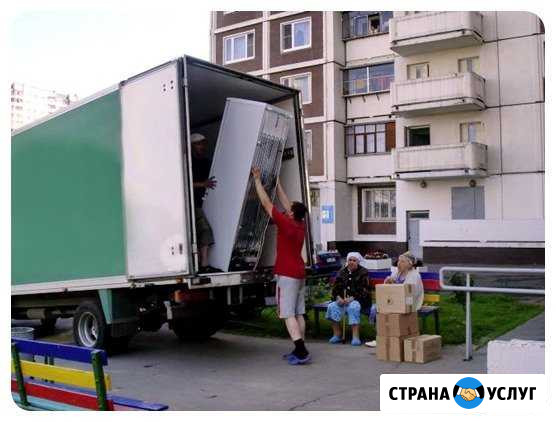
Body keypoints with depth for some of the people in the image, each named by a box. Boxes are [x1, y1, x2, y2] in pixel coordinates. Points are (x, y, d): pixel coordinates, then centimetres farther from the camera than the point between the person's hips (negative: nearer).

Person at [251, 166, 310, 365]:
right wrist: (276, 183, 26)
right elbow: (285, 202, 19)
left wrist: (257, 180, -2)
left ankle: (301, 352, -14)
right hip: (299, 273, 8)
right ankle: (299, 350, 13)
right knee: (298, 313, 10)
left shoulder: (286, 224, -14)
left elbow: (266, 203, -9)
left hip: (286, 274, -8)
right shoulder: (301, 225, 7)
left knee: (288, 314, -8)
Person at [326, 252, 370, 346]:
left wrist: (351, 298, -22)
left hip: (358, 299, -4)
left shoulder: (363, 272, 1)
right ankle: (336, 335, -17)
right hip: (342, 299, 4)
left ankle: (355, 337, -35)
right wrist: (338, 297, -10)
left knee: (353, 307, -36)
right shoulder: (342, 272, 14)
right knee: (332, 306, -23)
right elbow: (335, 288, 11)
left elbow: (363, 290, -9)